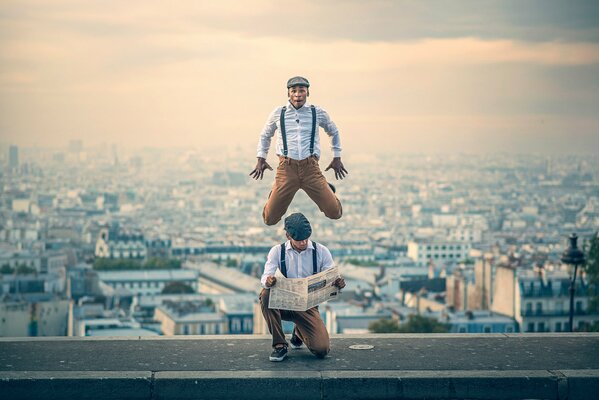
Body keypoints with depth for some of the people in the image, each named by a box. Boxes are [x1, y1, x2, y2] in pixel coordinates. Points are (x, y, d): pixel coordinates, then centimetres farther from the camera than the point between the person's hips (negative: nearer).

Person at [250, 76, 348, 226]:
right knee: (270, 219, -2)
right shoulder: (278, 113, 6)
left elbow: (334, 132, 25)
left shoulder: (318, 113, 5)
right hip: (287, 168, 0)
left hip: (311, 168, 0)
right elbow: (265, 135, 25)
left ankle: (327, 190, 28)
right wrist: (261, 159, 19)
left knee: (335, 213, -8)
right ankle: (275, 193, 33)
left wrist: (337, 158, 23)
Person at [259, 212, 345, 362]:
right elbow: (265, 278, -14)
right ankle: (279, 345, -20)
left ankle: (299, 334, 19)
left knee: (322, 350, -20)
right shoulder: (278, 251, -2)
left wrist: (339, 284, -28)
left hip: (308, 306, 0)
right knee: (265, 294, -35)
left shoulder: (321, 252, 0)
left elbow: (333, 280, -2)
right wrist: (268, 282, -40)